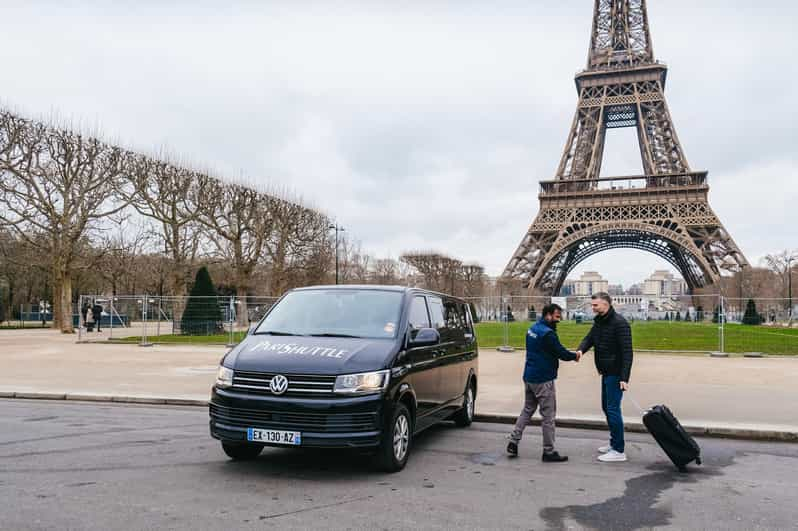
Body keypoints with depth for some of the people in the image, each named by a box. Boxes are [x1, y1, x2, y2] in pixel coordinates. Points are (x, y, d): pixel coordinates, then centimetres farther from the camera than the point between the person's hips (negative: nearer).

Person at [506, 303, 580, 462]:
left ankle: (513, 442, 15)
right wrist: (575, 356, 2)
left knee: (527, 410, 18)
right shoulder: (547, 333, -20)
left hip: (529, 377, 9)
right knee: (548, 415, 1)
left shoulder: (532, 329, 11)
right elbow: (561, 352, -17)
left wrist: (569, 355, 4)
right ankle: (549, 452, 8)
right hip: (543, 380, -9)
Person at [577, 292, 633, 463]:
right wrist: (580, 350, -18)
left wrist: (624, 378, -24)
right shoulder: (598, 321, 11)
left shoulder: (619, 323, -17)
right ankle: (614, 443, 30)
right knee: (606, 407, 17)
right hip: (606, 372, 9)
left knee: (613, 409, -6)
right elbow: (589, 338, 5)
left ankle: (619, 451, 2)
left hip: (616, 374, -9)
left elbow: (627, 352, -20)